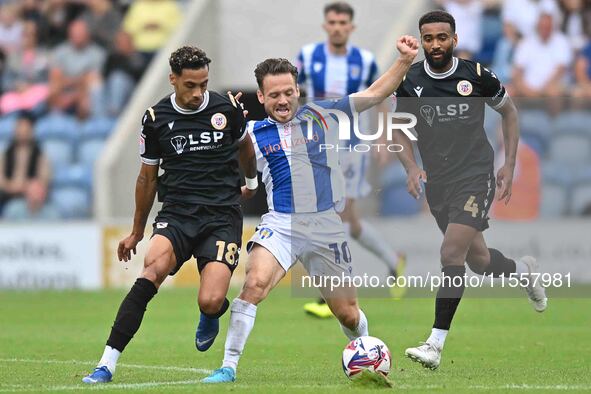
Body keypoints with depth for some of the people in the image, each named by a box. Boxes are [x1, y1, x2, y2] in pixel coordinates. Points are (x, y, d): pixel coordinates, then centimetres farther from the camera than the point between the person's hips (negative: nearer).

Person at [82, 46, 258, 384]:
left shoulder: (227, 108, 2)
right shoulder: (156, 118, 3)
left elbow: (244, 146, 26)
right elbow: (148, 178, 17)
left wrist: (252, 182, 42)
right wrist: (137, 232, 24)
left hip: (222, 216, 0)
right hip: (177, 215, 0)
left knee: (210, 302, -19)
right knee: (154, 269, -31)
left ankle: (212, 315, 23)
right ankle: (108, 362, -32)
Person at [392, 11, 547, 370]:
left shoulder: (476, 75, -6)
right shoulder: (410, 81, -1)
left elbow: (509, 110, 10)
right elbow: (401, 129, 12)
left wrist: (509, 165, 5)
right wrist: (411, 167, -7)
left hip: (475, 177, -4)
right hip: (438, 184, 4)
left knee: (452, 253, -19)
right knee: (478, 260, 14)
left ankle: (436, 345, -18)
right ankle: (523, 270, 49)